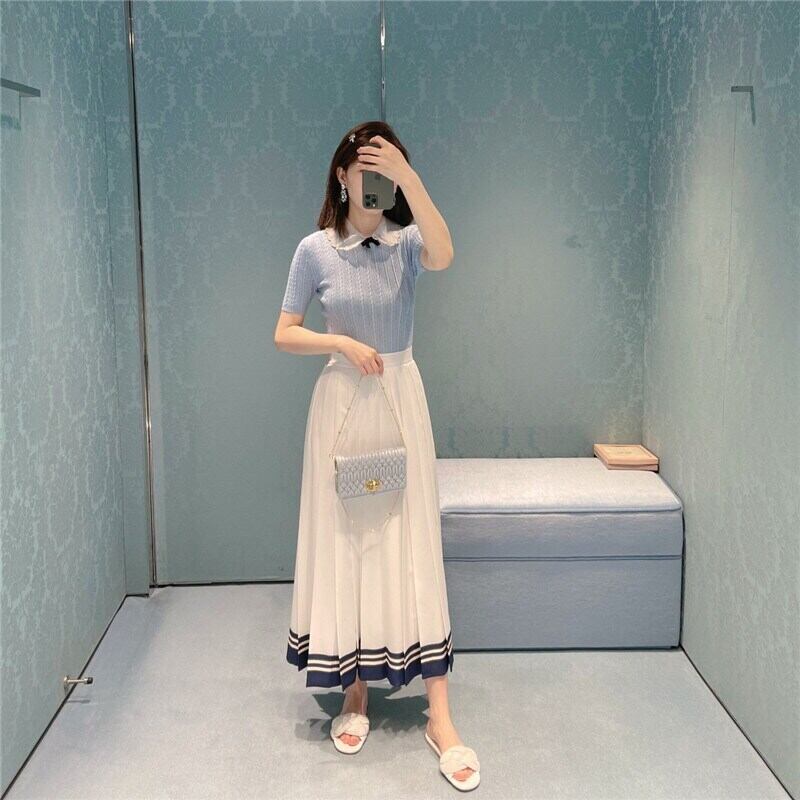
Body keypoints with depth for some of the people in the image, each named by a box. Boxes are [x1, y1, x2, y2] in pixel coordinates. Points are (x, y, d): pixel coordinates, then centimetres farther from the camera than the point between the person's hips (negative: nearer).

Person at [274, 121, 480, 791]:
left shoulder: (406, 241, -1)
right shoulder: (316, 249, 0)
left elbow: (443, 257, -25)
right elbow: (284, 335, 1)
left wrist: (408, 177, -30)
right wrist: (341, 342, -14)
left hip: (402, 398, 0)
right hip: (341, 399, 0)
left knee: (413, 547, 0)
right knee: (343, 542, 5)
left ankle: (440, 716, 6)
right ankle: (355, 693, 23)